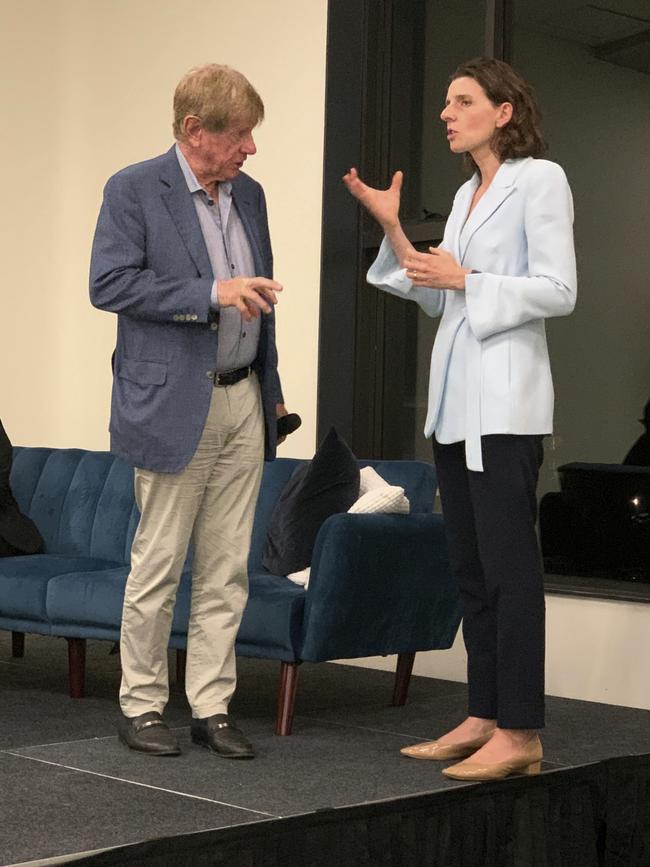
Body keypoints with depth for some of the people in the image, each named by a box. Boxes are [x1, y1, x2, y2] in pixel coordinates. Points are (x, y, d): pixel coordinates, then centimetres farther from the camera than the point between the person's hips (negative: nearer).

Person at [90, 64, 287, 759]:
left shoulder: (249, 195, 14)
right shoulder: (133, 191, -6)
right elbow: (108, 284, -15)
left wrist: (271, 389, 21)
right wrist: (210, 293, -21)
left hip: (243, 405, 6)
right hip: (173, 407, -6)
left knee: (226, 571, 7)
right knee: (157, 565, 0)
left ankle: (212, 707, 15)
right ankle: (141, 706, 12)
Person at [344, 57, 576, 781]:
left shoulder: (539, 180, -5)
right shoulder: (468, 192, 19)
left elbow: (558, 291, -12)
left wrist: (464, 277, -15)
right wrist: (393, 229, 10)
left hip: (504, 401, -9)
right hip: (455, 397, 9)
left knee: (508, 565, -8)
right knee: (469, 566, 9)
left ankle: (519, 734, -5)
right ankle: (484, 719, 15)